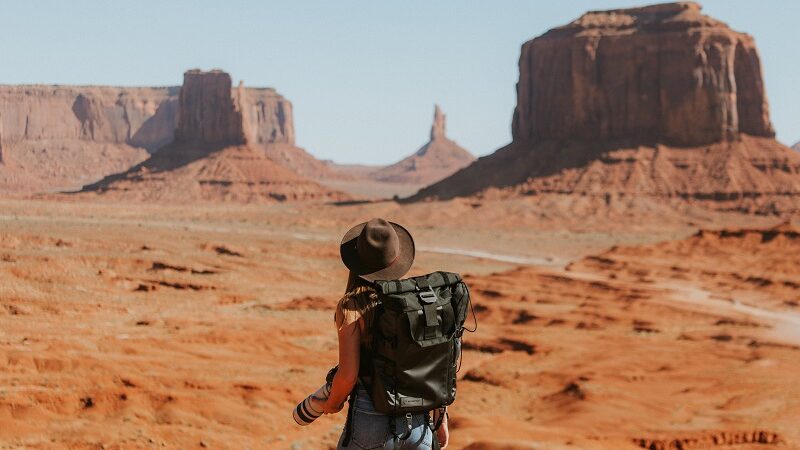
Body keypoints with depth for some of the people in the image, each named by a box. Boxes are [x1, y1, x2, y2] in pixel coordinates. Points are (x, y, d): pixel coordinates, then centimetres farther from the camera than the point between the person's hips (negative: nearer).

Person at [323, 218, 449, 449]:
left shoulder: (351, 306, -11)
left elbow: (348, 375, -15)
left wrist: (333, 403, 5)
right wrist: (441, 418, 12)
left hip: (373, 419, -3)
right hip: (419, 421, 4)